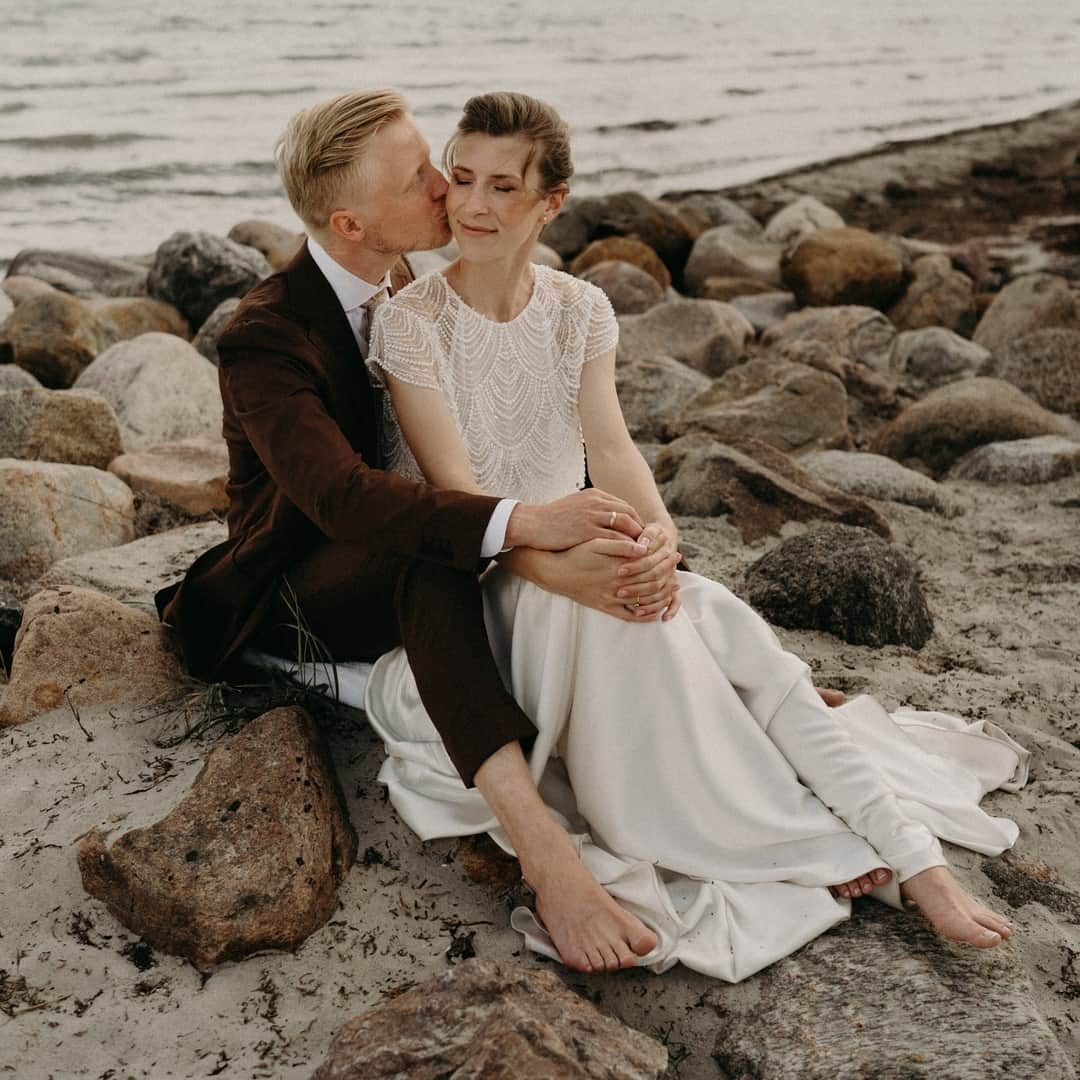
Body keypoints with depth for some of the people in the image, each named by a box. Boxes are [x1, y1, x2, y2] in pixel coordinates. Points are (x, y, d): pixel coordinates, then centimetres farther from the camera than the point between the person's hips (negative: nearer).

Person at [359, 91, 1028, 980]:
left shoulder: (580, 311, 7)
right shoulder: (412, 322, -8)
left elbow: (610, 446, -7)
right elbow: (454, 489, -18)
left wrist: (657, 531, -31)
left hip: (571, 555, 4)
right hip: (454, 581, -3)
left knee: (718, 621, -23)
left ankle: (911, 853, -24)